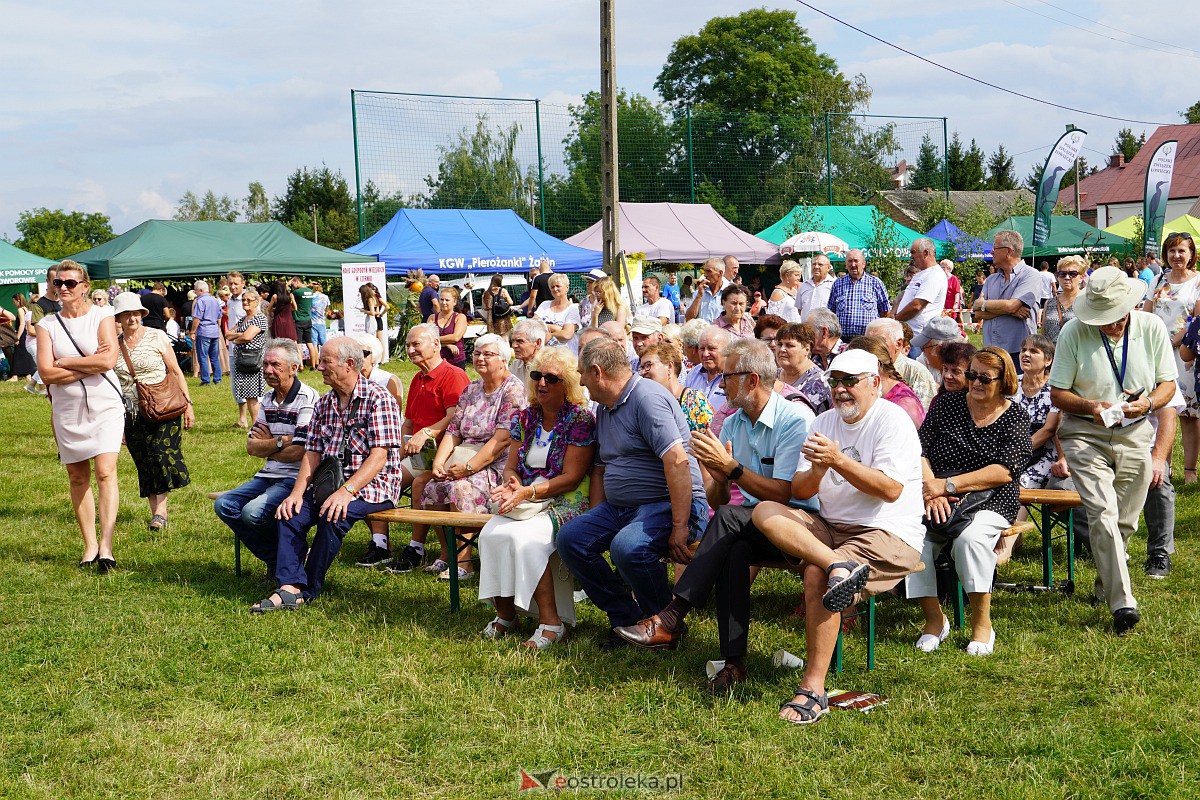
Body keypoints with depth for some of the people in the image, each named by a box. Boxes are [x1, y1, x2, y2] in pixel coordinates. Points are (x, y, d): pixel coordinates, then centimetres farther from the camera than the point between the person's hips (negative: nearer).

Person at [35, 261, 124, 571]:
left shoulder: (101, 317, -1)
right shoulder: (47, 324, 4)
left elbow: (108, 360, -16)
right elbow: (46, 373, -6)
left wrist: (63, 362, -9)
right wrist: (89, 365, -12)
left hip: (104, 406, -3)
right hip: (67, 409, 3)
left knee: (105, 472, -14)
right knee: (78, 478, 7)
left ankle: (105, 546, -15)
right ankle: (89, 545, 16)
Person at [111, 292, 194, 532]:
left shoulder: (157, 336, -1)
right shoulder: (113, 344, 7)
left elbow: (175, 372, 3)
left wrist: (187, 404, -2)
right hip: (132, 412, 3)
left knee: (162, 452, -17)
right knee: (143, 463, 3)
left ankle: (161, 509, -13)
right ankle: (156, 512, 10)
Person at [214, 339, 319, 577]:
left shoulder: (307, 399, -12)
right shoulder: (268, 399, 13)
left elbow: (297, 452, -18)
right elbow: (251, 447, 8)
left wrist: (266, 445, -2)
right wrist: (281, 441, -9)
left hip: (296, 478, -8)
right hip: (268, 475, 8)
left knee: (253, 512, -28)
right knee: (223, 505, -8)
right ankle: (273, 558, 2)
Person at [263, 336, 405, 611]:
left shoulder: (378, 399, -9)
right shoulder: (324, 404, 15)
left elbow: (379, 457, -16)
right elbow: (312, 453, 9)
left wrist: (346, 491, -27)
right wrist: (297, 492, -8)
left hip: (372, 485, -7)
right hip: (330, 483, 7)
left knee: (333, 514, -31)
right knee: (289, 512, -18)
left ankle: (308, 591, -15)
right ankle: (291, 586, -24)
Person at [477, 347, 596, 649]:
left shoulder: (580, 420, -6)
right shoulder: (524, 418, 13)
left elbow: (570, 478, -12)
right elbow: (510, 467, 13)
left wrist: (527, 492, -21)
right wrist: (512, 486, -11)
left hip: (564, 504, -5)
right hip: (525, 504, 6)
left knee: (522, 537, -33)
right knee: (490, 533, -24)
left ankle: (551, 622, -25)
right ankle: (504, 614, -11)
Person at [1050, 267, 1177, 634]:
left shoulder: (1152, 328, -1)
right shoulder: (1073, 333, -8)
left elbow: (1167, 383, 7)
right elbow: (1057, 394, -3)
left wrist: (1148, 402, -16)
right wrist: (1091, 406, -21)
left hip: (1134, 436, 3)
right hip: (1085, 434, -3)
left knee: (1125, 522, 10)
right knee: (1102, 514, -18)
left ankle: (1105, 586, 33)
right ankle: (1122, 603, -21)